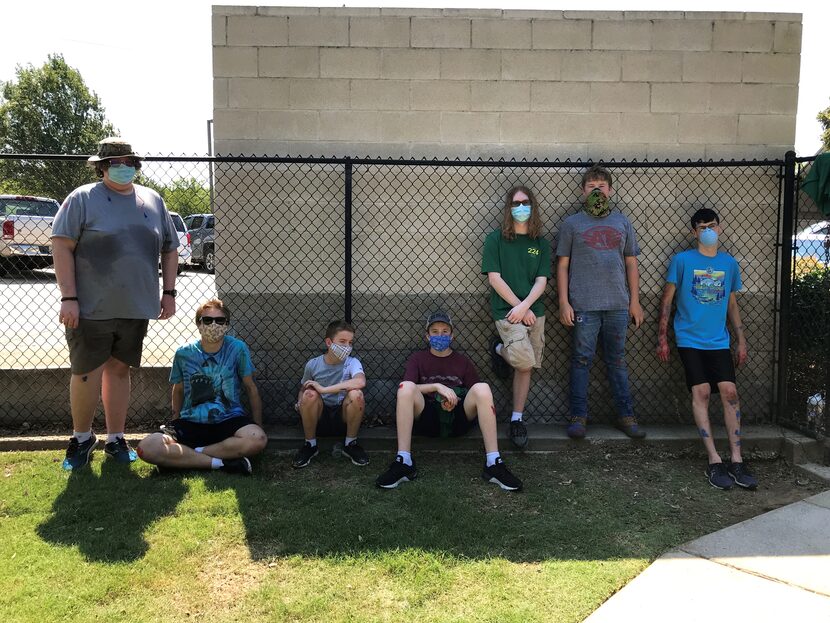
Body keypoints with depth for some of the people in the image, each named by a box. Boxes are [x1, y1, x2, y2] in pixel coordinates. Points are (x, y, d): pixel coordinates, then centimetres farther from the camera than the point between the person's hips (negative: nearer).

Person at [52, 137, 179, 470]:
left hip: (136, 308, 4)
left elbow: (170, 250, 16)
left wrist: (168, 293, 7)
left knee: (119, 370, 12)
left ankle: (115, 438, 23)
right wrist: (68, 298, -14)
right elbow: (62, 246, -7)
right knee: (86, 375, 1)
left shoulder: (153, 201, 12)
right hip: (91, 309, -3)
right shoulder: (83, 199, -2)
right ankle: (81, 438, 21)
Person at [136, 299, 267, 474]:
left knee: (258, 439, -35)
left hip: (229, 420, -1)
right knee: (146, 448, -25)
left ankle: (183, 456, -19)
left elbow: (251, 389, 6)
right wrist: (175, 424, 16)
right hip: (191, 423, 1)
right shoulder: (184, 353, 3)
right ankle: (220, 462, -23)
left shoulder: (238, 349, -1)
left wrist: (258, 426, 3)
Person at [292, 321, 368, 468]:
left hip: (344, 417, -1)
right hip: (318, 417, 1)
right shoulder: (313, 365, -3)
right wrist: (300, 403, -12)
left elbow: (360, 382, -34)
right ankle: (309, 445, -7)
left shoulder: (352, 362, -10)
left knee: (356, 394, -30)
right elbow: (302, 390, 13)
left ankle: (350, 443, -6)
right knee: (310, 394, -29)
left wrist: (324, 389, -34)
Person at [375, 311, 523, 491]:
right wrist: (437, 386, -13)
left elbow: (479, 398, 12)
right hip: (427, 419, -1)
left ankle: (493, 463, -31)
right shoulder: (417, 358, 17)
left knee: (482, 388, -26)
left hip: (457, 419, 1)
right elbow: (406, 390, -1)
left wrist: (455, 400, -7)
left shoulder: (463, 362, 20)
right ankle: (403, 462, -34)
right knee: (405, 387, -29)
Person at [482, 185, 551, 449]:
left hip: (534, 312, 4)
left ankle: (517, 420, 16)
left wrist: (525, 306, -15)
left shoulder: (541, 244, 10)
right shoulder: (495, 239, 0)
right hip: (506, 311, -4)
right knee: (525, 361, -21)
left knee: (525, 367, 5)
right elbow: (494, 279, -6)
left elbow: (541, 281, 2)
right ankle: (500, 349, 11)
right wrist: (520, 308, -10)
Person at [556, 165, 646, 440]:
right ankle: (578, 417, 8)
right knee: (581, 360, 0)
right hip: (584, 304, -2)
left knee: (617, 361, 9)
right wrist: (564, 303, -5)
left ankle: (626, 416, 16)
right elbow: (563, 265, 3)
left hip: (618, 304, 3)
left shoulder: (622, 222, 13)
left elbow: (631, 263, 14)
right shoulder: (572, 224, 5)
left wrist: (634, 301, 8)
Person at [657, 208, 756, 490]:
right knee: (701, 393, -8)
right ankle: (714, 461, -4)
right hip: (690, 340, -3)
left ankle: (736, 459, 1)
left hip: (719, 341, 3)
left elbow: (732, 305, 17)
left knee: (729, 391, -7)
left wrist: (741, 341, 14)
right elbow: (667, 300, 2)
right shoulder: (682, 260, -1)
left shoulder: (729, 263, 10)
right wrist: (662, 338, -2)